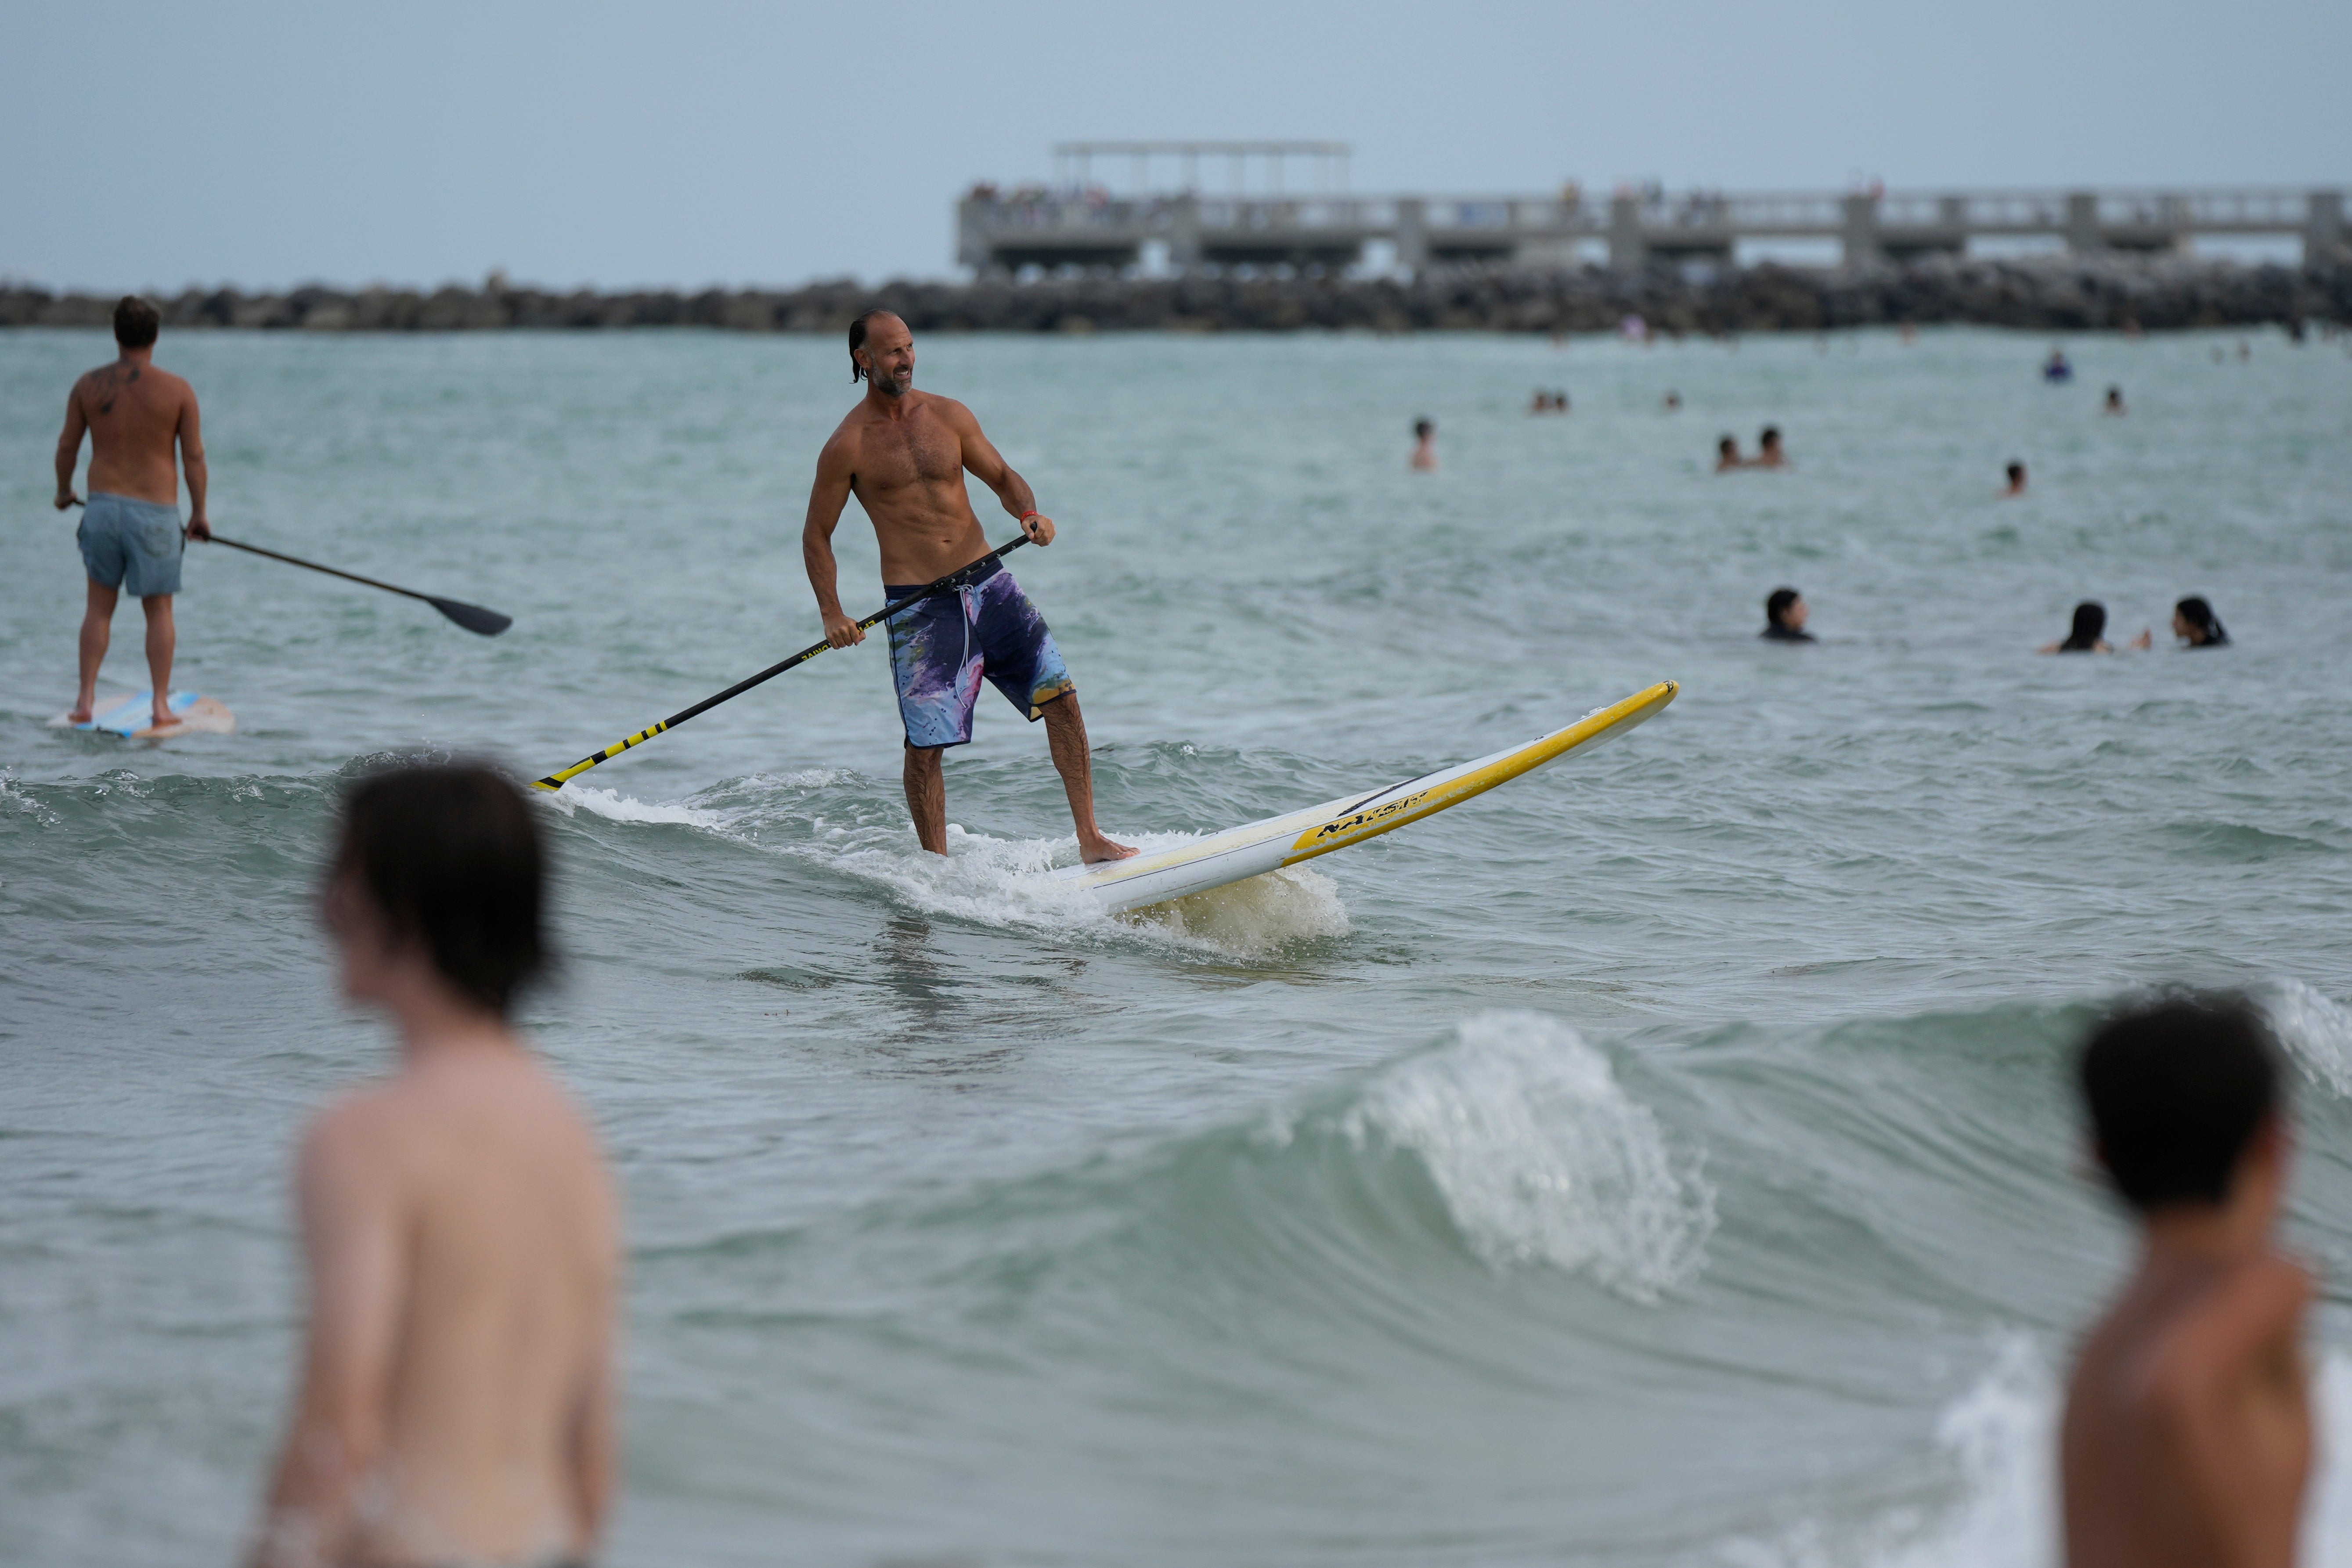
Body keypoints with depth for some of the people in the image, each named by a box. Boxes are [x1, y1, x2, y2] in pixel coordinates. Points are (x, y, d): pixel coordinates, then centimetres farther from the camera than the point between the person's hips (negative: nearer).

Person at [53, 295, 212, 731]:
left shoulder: (89, 385, -1)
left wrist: (64, 490, 24)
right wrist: (199, 513, 8)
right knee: (158, 610, 8)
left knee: (99, 606, 14)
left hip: (103, 506, 2)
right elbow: (194, 456, -4)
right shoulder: (178, 391, -7)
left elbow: (67, 445, 6)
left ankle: (85, 700, 10)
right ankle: (161, 706, 8)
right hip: (156, 512, -2)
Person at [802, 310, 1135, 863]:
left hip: (987, 582, 4)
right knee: (925, 745, -6)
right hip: (918, 605, -4)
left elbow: (1002, 476, 15)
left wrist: (1029, 512, -7)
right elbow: (817, 537, 2)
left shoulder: (948, 416, 6)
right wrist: (832, 615, -10)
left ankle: (1090, 840, -1)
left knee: (1059, 695, -5)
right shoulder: (847, 448, -4)